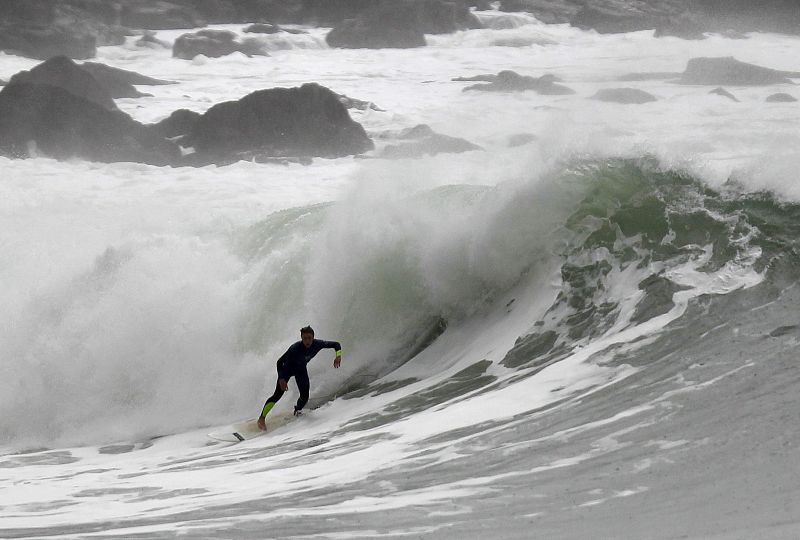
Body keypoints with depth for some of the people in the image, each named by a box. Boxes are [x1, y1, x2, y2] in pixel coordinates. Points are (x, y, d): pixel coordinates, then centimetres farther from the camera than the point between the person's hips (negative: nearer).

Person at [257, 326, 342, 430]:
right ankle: (262, 417, -4)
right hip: (288, 368, -4)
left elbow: (336, 345, -13)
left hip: (301, 370, 4)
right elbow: (279, 362, -30)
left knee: (304, 397, -4)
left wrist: (338, 356, -33)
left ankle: (297, 411, 30)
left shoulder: (317, 344, -26)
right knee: (278, 395, -14)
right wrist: (281, 379, -37)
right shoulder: (295, 348, -37)